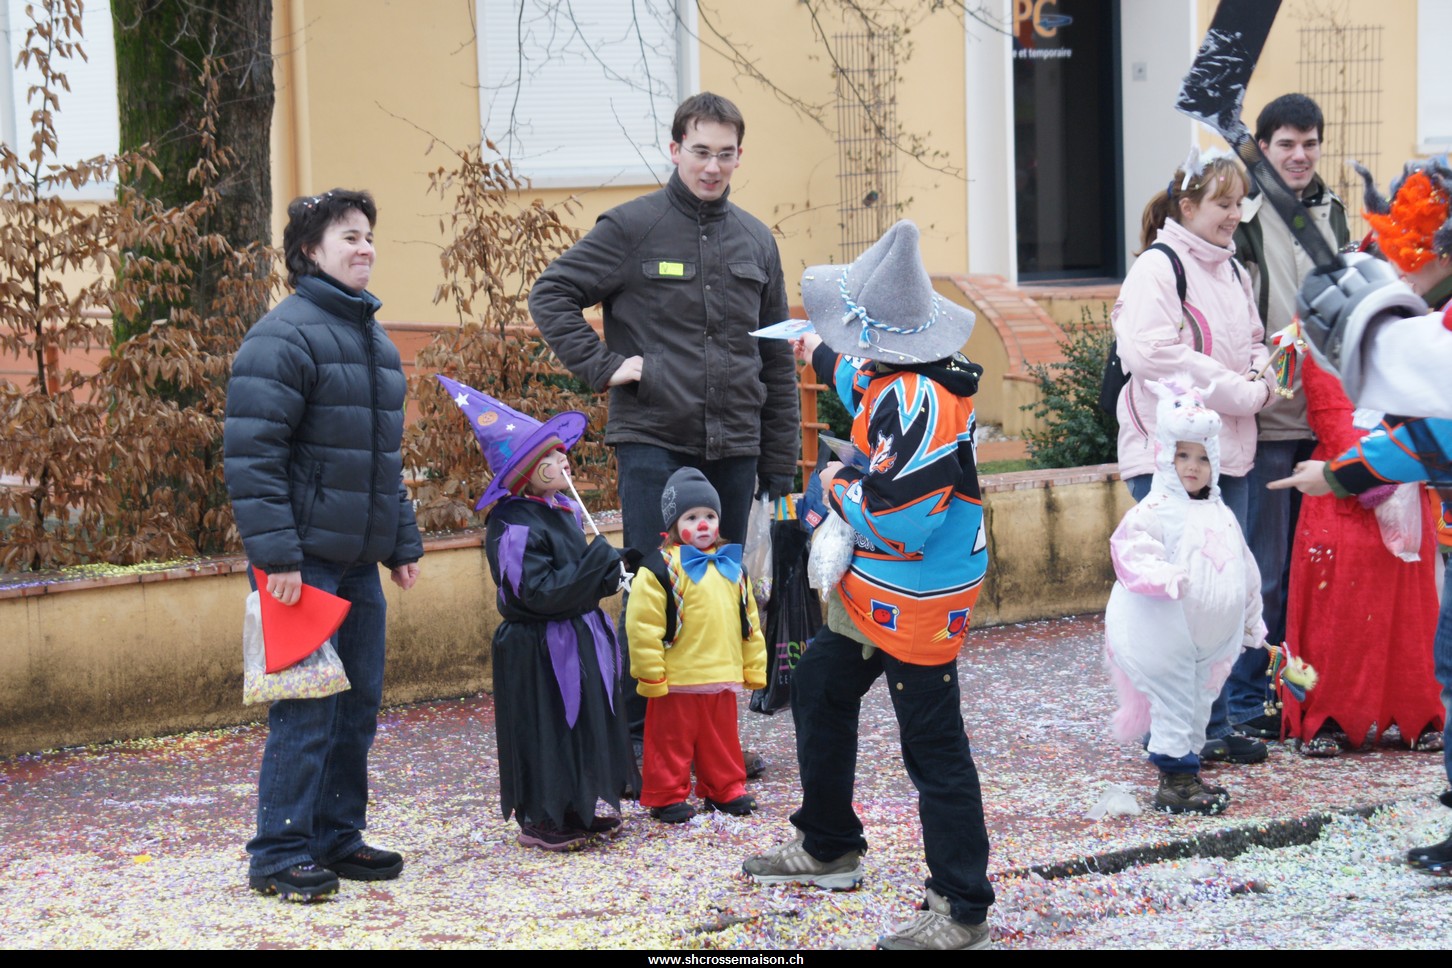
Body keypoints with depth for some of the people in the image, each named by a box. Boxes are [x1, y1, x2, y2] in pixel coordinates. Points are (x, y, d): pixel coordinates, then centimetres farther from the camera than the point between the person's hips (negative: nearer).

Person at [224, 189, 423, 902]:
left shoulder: (372, 338, 17)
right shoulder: (283, 336, -11)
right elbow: (251, 453, -17)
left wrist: (402, 542, 22)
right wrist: (275, 552, -22)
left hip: (358, 561, 9)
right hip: (305, 560, -8)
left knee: (358, 704, 12)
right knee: (306, 707, -8)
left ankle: (338, 836, 22)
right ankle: (280, 855, -1)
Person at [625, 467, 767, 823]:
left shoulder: (731, 567, 11)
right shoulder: (661, 568, -11)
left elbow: (749, 620, 18)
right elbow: (643, 626, -14)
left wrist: (754, 667, 15)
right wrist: (651, 675, -15)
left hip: (723, 679, 6)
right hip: (677, 682, -6)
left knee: (722, 740, 16)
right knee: (672, 742, 2)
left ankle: (724, 790, 30)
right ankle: (667, 797, 12)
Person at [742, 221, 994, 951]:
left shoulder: (919, 402, -29)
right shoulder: (896, 379, 3)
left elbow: (892, 516, -32)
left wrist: (839, 485, -14)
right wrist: (827, 361, 45)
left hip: (915, 608, -11)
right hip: (873, 591, 11)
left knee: (933, 747, -5)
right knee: (818, 691, 24)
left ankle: (961, 911, 2)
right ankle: (829, 849, 40)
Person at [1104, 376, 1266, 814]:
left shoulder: (1220, 516, 14)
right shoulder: (1157, 510, -9)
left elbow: (1245, 571, 22)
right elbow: (1130, 548, -23)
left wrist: (1252, 625, 26)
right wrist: (1162, 575, -39)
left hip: (1211, 640, 7)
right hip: (1166, 638, -7)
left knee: (1198, 705, 14)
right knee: (1175, 705, -5)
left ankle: (1186, 773, 24)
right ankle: (1175, 781, 1)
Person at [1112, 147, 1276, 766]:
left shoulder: (1232, 271, 16)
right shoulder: (1156, 269, -10)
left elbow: (1253, 344, 27)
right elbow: (1154, 353, -23)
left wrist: (1261, 377, 3)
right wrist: (1239, 392, -17)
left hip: (1229, 456, 8)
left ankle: (1214, 726, 19)